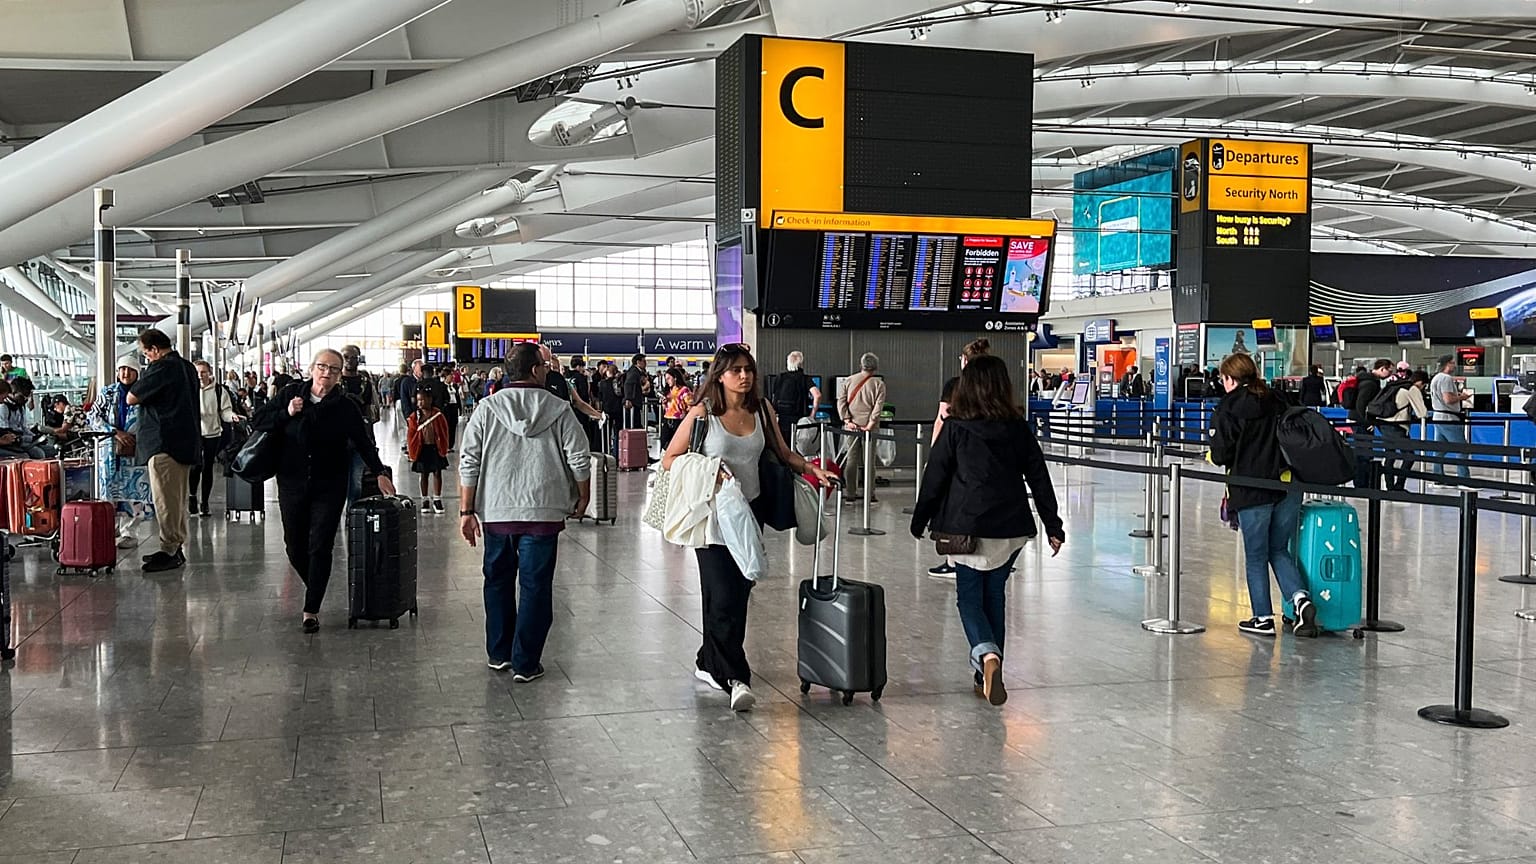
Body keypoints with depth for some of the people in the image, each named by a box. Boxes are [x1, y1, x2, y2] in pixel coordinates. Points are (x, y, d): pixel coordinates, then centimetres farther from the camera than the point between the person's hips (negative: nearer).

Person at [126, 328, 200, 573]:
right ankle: (176, 548, 20)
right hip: (187, 442, 10)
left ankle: (169, 551, -4)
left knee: (166, 499, -6)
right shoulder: (187, 367, 15)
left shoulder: (162, 368, -14)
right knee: (177, 498, 14)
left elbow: (131, 398, -11)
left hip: (164, 443, -10)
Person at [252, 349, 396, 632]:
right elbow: (257, 423, 3)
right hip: (292, 484, 2)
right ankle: (315, 592, 33)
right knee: (295, 549, 9)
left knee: (320, 548, -7)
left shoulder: (346, 408, -2)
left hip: (329, 488, -2)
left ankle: (311, 610, -1)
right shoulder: (290, 394, 0)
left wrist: (380, 472, -4)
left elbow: (364, 443, 6)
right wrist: (286, 414, -13)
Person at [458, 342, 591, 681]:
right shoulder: (559, 410, -4)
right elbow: (580, 459, -3)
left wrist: (467, 511, 4)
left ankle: (498, 654, 27)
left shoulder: (488, 408, 1)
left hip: (496, 511, 2)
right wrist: (583, 497, 13)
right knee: (535, 587, 5)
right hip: (542, 512, -2)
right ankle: (526, 663, 6)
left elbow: (469, 462, -1)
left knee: (498, 581, 18)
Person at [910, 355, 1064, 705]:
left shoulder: (955, 428, -6)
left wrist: (919, 521, 9)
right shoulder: (1018, 427, 2)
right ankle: (987, 675, 19)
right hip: (1010, 526, 3)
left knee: (969, 596, 5)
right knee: (995, 595, 15)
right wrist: (1053, 526, 12)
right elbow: (1039, 478, 5)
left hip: (966, 524, -3)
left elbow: (934, 477, -2)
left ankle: (987, 654, -22)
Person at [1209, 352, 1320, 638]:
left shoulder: (1227, 409, -6)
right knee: (1279, 550, 17)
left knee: (1256, 557, 8)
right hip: (1288, 485, 5)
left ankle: (1263, 618, 12)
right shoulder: (1276, 402, 9)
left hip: (1252, 492, -5)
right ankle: (1301, 598, -3)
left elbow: (1221, 455, -9)